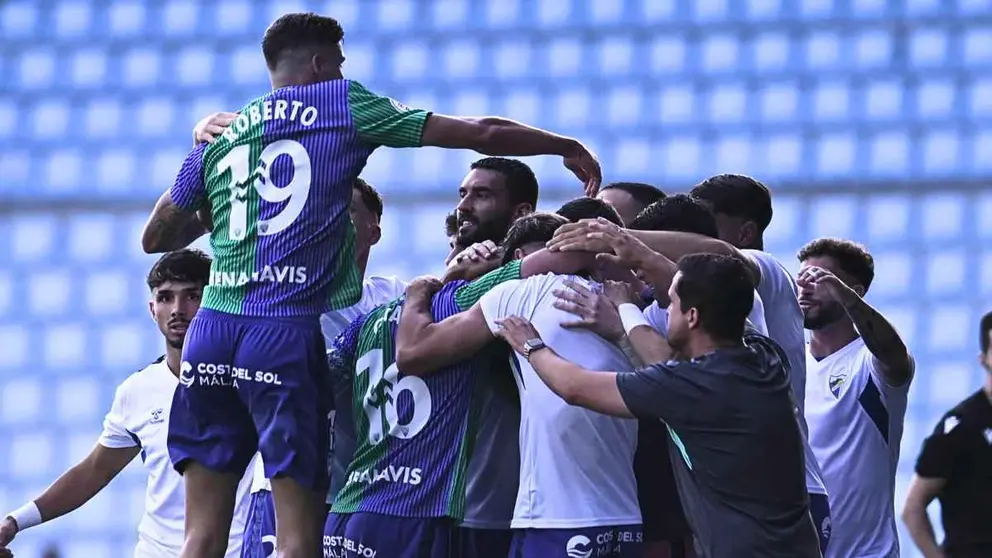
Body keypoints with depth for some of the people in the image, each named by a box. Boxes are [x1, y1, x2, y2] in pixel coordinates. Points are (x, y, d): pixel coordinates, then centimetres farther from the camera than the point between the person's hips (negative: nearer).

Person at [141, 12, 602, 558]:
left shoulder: (219, 135, 18)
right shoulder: (343, 104, 7)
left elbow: (155, 238, 26)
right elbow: (481, 133, 9)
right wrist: (566, 147, 22)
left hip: (212, 329, 4)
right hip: (287, 334, -4)